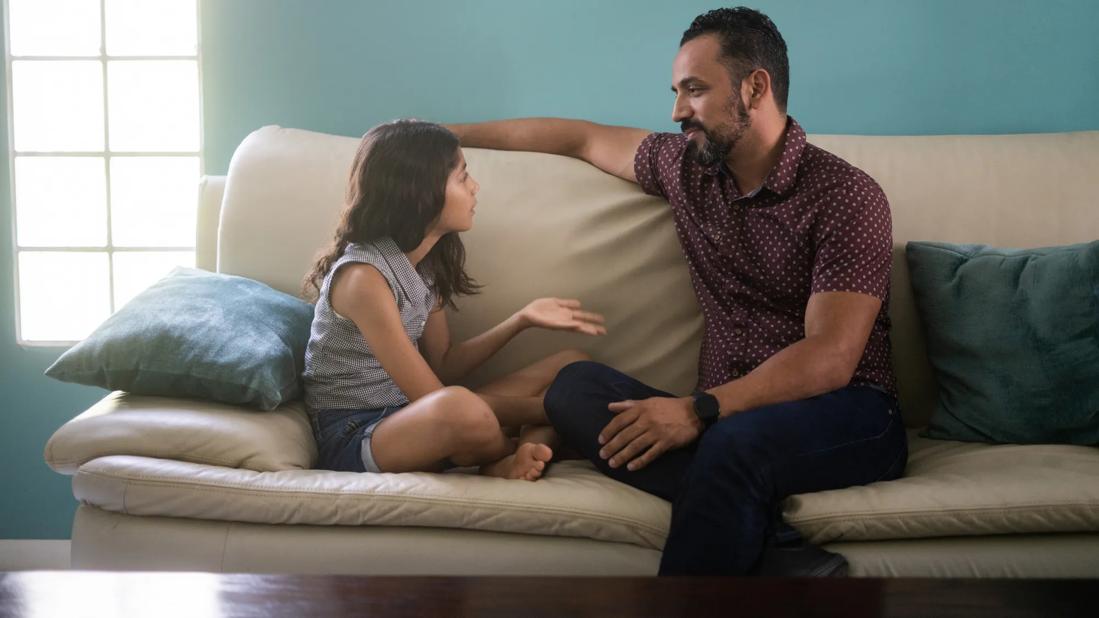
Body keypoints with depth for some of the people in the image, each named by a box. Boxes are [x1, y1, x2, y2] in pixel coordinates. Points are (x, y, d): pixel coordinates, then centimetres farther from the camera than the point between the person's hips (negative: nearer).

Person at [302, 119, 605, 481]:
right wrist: (552, 410, -16)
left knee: (572, 367, 5)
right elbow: (436, 399, -21)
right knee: (462, 409, -42)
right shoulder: (363, 277, -21)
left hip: (410, 416, 9)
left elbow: (442, 368, 11)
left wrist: (522, 320, -1)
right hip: (353, 439, -9)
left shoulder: (426, 262, 5)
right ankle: (527, 446, -8)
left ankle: (513, 462, -21)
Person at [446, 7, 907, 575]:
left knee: (734, 442, -40)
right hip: (726, 416, 6)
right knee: (575, 386, -20)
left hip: (845, 419, -6)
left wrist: (698, 411, -28)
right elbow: (580, 138, 26)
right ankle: (773, 548, -34)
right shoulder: (685, 167, 11)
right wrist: (448, 134, 30)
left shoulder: (847, 197, -9)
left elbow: (830, 359, -17)